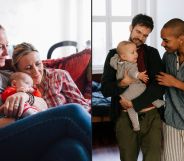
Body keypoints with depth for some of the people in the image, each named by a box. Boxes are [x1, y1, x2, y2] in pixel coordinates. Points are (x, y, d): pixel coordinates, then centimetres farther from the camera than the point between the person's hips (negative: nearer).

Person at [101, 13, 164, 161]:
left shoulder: (153, 53, 5)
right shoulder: (114, 54, 3)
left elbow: (160, 87, -6)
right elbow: (105, 89, -2)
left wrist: (133, 103, -14)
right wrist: (121, 84, -21)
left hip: (151, 116, 0)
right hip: (125, 117, 0)